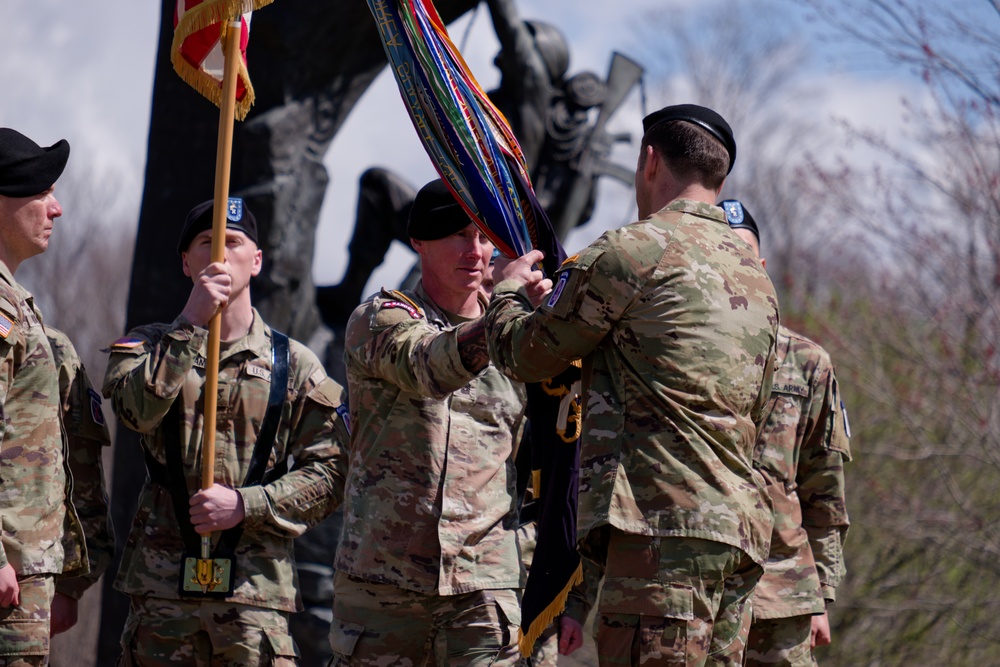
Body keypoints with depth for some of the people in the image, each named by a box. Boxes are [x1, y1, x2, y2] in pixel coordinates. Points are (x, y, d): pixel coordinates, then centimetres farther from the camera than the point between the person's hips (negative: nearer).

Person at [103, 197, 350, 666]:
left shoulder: (295, 365, 9)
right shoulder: (149, 347, 13)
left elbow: (329, 473, 2)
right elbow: (136, 410, -11)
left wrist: (246, 504, -11)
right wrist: (192, 323, -13)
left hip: (256, 585, -1)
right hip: (162, 582, 1)